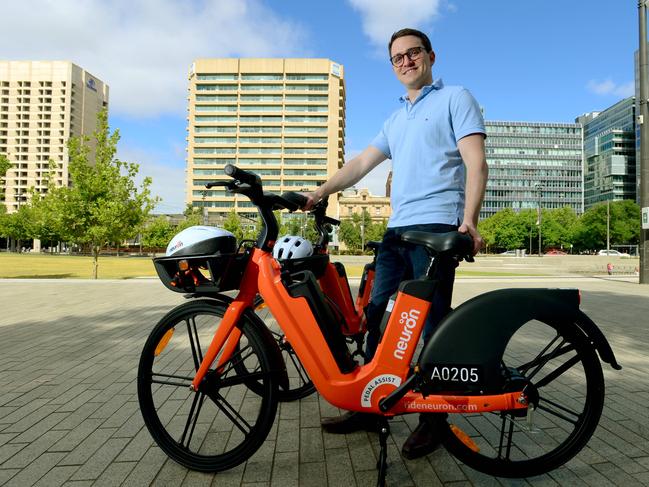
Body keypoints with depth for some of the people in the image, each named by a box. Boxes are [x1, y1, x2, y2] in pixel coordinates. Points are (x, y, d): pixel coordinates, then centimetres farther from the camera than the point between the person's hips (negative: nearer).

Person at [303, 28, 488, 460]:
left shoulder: (455, 98, 6)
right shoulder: (395, 120, 26)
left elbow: (476, 163, -6)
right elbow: (361, 164, 20)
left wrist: (469, 221, -20)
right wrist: (317, 194, 10)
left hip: (436, 226, -7)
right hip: (397, 228, 7)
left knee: (432, 325, -4)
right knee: (376, 315, 6)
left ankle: (432, 419, 12)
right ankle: (369, 407, 18)